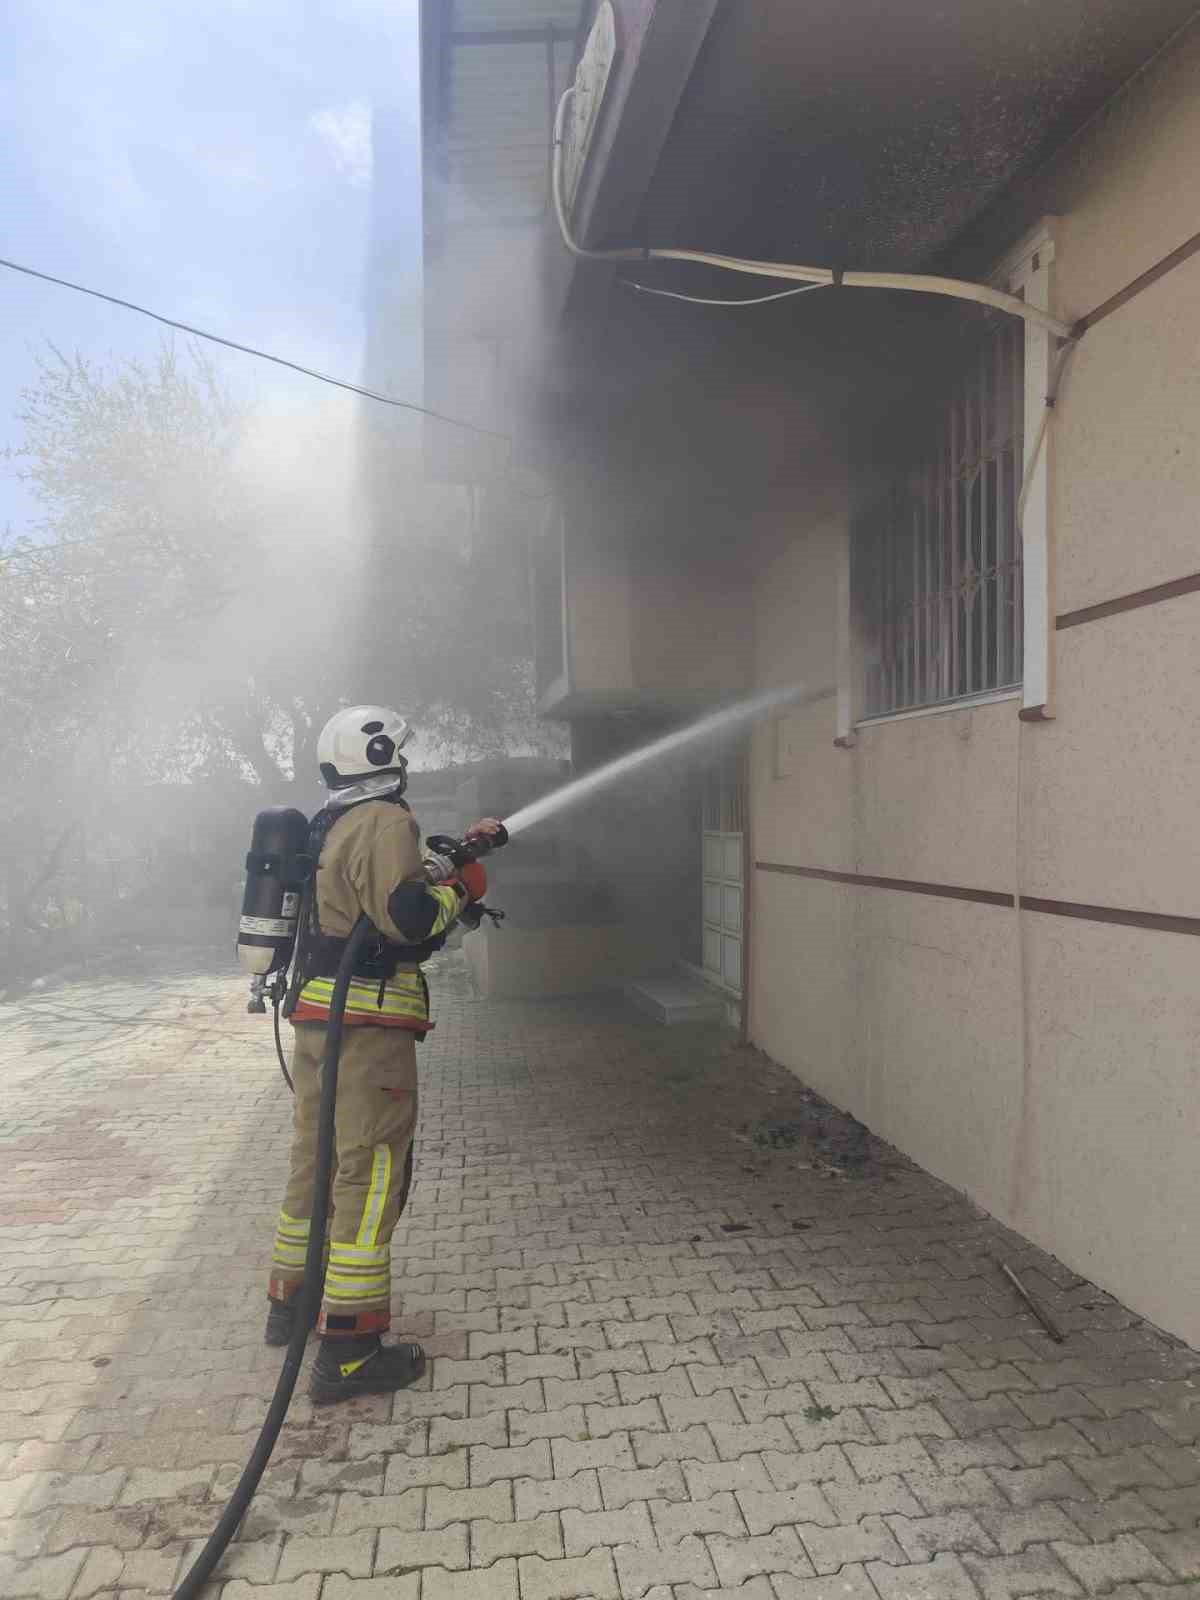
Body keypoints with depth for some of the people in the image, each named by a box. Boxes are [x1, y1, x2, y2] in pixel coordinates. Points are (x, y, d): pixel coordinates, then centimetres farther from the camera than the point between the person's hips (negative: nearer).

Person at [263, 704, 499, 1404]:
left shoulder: (333, 826, 17)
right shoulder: (384, 821, -13)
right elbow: (410, 916, -24)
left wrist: (454, 854, 18)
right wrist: (462, 887, -7)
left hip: (317, 1017, 10)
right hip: (367, 1026, -10)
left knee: (317, 1160, 21)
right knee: (371, 1174, -4)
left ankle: (291, 1302, 36)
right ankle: (349, 1351, 1)